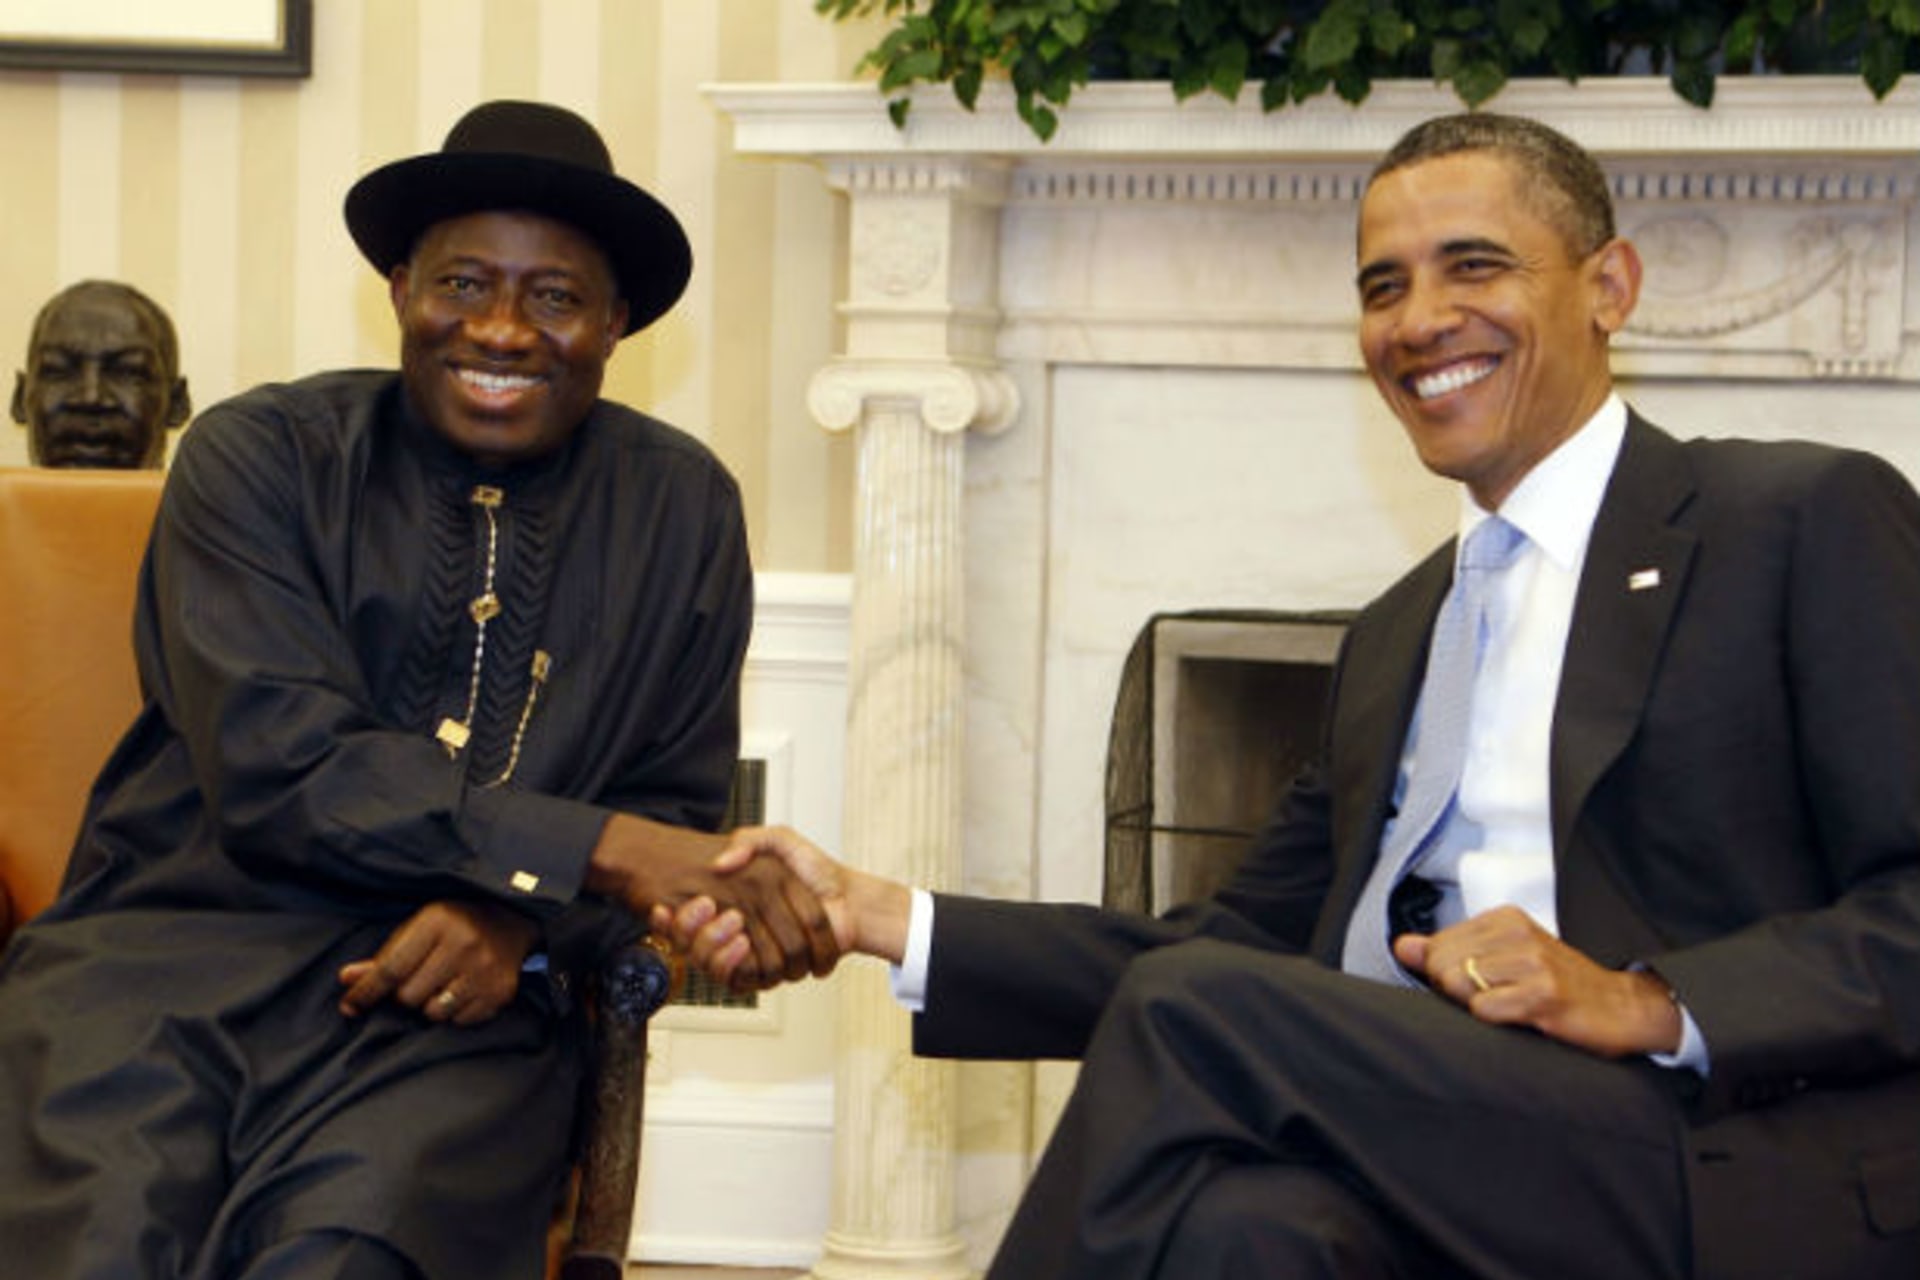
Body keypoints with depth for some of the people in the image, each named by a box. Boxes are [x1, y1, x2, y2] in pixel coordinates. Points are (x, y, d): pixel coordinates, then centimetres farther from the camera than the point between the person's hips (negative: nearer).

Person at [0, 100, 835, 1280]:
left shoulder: (682, 509, 10)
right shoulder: (257, 460, 2)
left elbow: (678, 816, 12)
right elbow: (279, 770, -10)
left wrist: (521, 924, -10)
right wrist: (596, 852, -19)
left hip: (456, 1015, 1)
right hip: (170, 961, 0)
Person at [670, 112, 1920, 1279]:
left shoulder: (1813, 517, 4)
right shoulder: (1393, 639, 27)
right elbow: (1247, 944, 24)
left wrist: (1652, 1006, -18)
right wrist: (878, 918, 13)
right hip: (1429, 1171, 4)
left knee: (1190, 1014, -25)